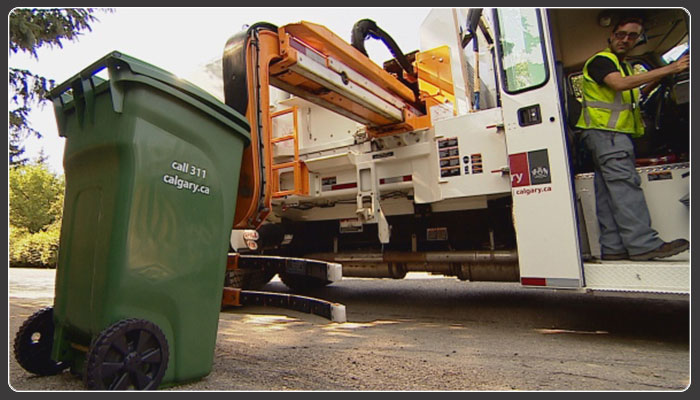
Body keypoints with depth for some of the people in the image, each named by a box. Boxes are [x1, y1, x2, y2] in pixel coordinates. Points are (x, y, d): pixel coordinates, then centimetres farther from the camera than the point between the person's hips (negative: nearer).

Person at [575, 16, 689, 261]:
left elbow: (632, 97, 29)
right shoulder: (601, 60, -3)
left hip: (615, 133, 10)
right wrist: (668, 69, -21)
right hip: (605, 131, -10)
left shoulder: (621, 65, 29)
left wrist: (657, 81, 14)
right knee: (624, 183, -16)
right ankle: (643, 244, -17)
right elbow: (619, 84, -22)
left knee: (608, 191, 3)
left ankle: (612, 247, 3)